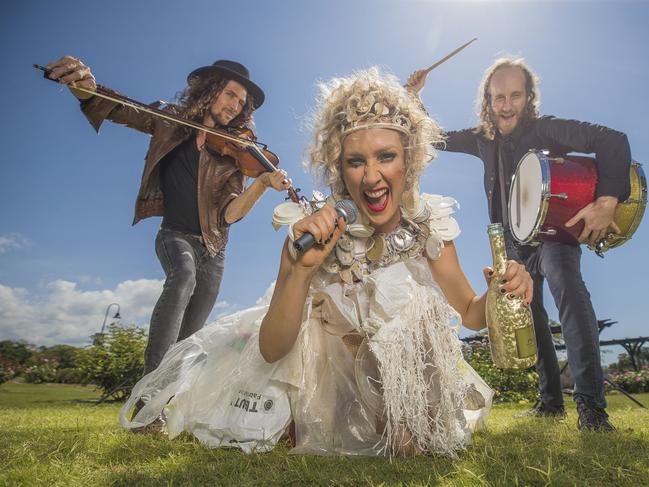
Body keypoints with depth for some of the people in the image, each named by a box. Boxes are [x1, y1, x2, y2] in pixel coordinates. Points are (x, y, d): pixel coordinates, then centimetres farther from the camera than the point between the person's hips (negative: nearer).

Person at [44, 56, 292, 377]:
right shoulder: (171, 123, -1)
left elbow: (229, 213, -15)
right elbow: (112, 108, -6)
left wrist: (262, 183, -33)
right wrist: (85, 87, -30)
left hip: (213, 248, 2)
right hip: (176, 235, -2)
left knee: (188, 338, 3)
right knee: (184, 274, -35)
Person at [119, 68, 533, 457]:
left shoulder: (429, 225, -18)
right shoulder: (312, 229, -24)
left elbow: (469, 312, -6)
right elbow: (271, 349, -26)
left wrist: (504, 294, -29)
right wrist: (303, 267, -42)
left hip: (400, 376, -1)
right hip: (318, 365, 2)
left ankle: (401, 422, 3)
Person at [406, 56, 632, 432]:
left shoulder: (546, 129, -13)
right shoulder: (484, 139, 3)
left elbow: (613, 141, -22)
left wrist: (608, 200, -34)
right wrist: (413, 98, 2)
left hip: (554, 232, -6)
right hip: (515, 242, 6)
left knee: (568, 288, -33)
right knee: (531, 317, 9)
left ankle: (591, 405, -33)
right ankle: (551, 401, 22)